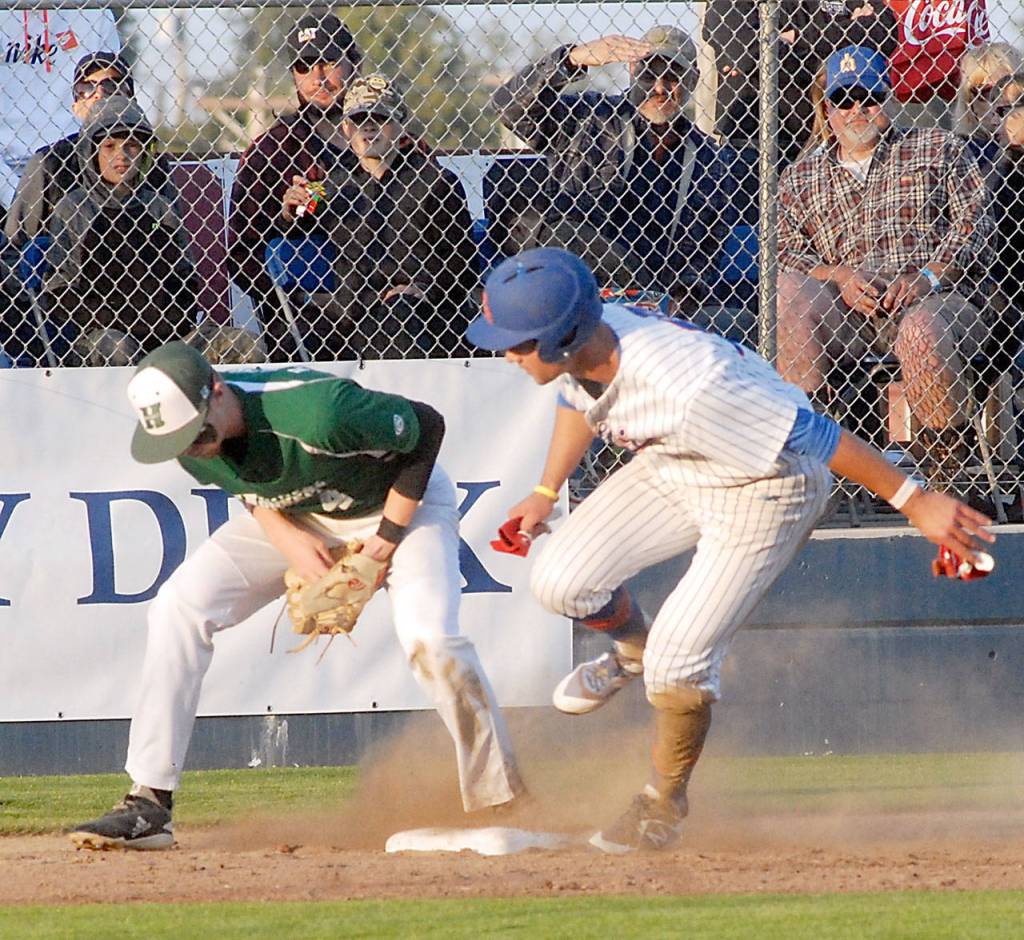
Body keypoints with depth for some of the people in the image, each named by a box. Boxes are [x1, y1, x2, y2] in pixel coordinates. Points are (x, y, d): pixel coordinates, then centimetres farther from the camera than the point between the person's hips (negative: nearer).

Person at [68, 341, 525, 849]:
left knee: (429, 640, -28)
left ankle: (503, 803, -12)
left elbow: (427, 426, -26)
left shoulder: (318, 414, -41)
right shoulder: (186, 432, -21)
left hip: (401, 502, -5)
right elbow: (251, 486, 0)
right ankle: (149, 806, -9)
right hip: (295, 516, 5)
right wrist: (287, 540, -19)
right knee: (179, 607, -11)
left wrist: (388, 537, -21)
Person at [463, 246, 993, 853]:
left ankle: (665, 802, 16)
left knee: (679, 660, -12)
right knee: (561, 580, -6)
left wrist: (916, 503, -26)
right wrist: (547, 492, 16)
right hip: (671, 471, 7)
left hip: (766, 490, -7)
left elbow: (818, 438, -33)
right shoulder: (577, 347, -19)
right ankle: (632, 649, 28)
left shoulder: (685, 387, -42)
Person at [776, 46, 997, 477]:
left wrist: (929, 276, -12)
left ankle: (954, 456, -21)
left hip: (940, 298, -2)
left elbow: (975, 223, 5)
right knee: (789, 291, -30)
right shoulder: (800, 178, 23)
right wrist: (837, 275, -9)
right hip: (848, 308, 2)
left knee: (921, 332, -40)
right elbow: (784, 252, 11)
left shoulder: (939, 149, 17)